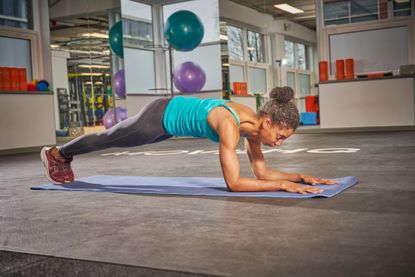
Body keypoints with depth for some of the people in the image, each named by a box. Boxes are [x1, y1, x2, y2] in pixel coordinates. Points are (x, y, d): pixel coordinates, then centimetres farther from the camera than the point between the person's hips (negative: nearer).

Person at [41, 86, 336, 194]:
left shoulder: (254, 122, -14)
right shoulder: (231, 124, -39)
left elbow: (262, 171, -5)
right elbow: (234, 183, -40)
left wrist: (301, 176, -17)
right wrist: (284, 184, -40)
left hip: (172, 117, 7)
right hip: (161, 116, -7)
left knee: (113, 141, 29)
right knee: (108, 139, 18)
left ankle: (65, 155, 56)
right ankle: (56, 154, 48)